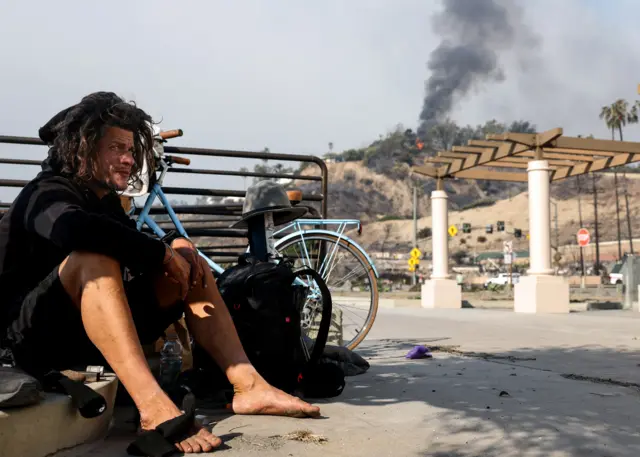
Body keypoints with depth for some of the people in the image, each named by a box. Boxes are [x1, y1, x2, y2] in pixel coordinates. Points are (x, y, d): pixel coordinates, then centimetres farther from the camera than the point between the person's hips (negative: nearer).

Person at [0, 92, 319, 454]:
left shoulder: (107, 202, 12)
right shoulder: (49, 192, -12)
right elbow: (74, 229, -38)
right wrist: (162, 254, -28)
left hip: (99, 334, 8)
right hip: (37, 336, -8)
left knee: (184, 251, -1)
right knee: (93, 258, -33)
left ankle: (248, 385, -14)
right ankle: (155, 407, -47)